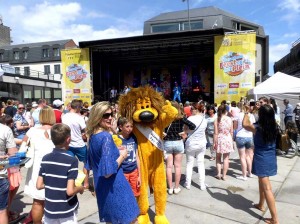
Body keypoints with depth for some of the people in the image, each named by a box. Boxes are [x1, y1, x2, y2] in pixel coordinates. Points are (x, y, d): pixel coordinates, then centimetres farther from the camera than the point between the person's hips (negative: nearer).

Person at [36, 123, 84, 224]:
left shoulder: (45, 159, -5)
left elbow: (39, 185, -1)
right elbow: (70, 191, -23)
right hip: (67, 211, -4)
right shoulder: (71, 161, -21)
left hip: (49, 209, 5)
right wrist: (80, 188, -4)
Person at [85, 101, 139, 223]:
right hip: (114, 188, -9)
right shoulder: (106, 137, -22)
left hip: (101, 187, 9)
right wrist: (122, 156, -13)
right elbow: (108, 171, -26)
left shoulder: (92, 136, 4)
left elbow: (90, 164, 14)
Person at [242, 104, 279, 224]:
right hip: (271, 158, 7)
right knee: (262, 182, 26)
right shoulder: (274, 127, -5)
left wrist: (246, 112, 12)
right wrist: (267, 108, 18)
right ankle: (261, 205, 43)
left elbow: (244, 124, 1)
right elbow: (270, 116, 19)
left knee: (267, 188, -3)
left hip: (261, 159, -6)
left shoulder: (257, 128, -20)